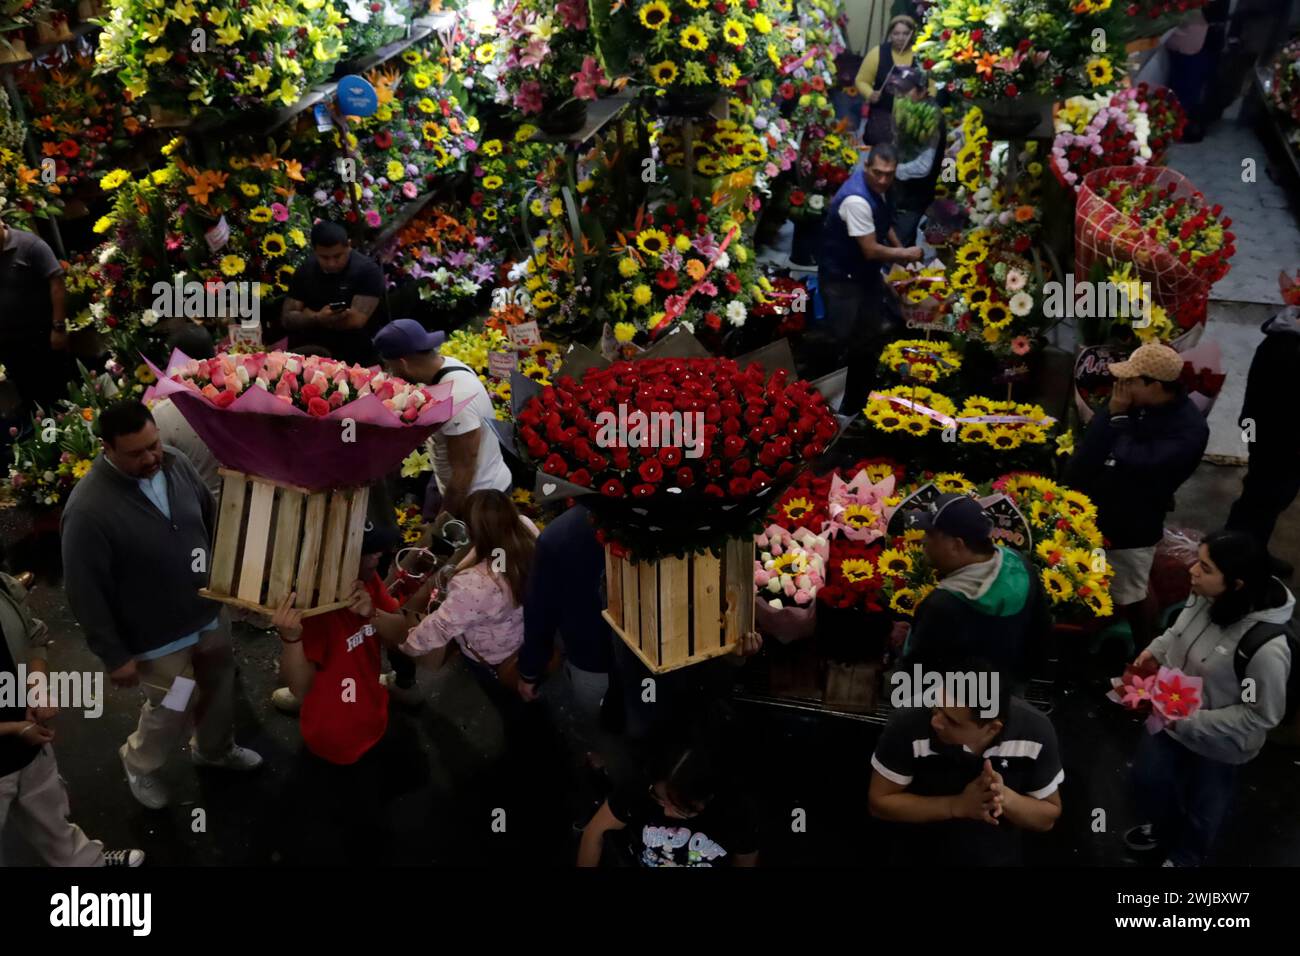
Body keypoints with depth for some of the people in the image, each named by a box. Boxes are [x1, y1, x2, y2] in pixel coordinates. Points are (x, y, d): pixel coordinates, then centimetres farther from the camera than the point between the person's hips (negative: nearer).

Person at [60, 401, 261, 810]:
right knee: (173, 709, 12)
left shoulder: (175, 462, -11)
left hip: (210, 611, 6)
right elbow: (85, 592, -21)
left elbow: (211, 518, 7)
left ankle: (215, 749, 54)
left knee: (219, 687, 25)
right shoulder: (88, 509, -29)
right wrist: (114, 655, -15)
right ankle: (138, 763, 44)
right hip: (159, 636, -6)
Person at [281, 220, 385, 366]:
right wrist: (318, 318, -20)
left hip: (357, 358, -4)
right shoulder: (305, 271, 4)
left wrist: (308, 315, -8)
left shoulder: (367, 270, -12)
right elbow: (287, 318, 1)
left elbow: (356, 320, -21)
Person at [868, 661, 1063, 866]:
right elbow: (879, 802, -18)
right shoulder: (909, 724, -29)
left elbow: (1049, 816, -9)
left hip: (1001, 859, 1)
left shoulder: (1035, 731, -23)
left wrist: (1004, 796, -29)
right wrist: (958, 805, -29)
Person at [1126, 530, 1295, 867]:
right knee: (1148, 778, 27)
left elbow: (1261, 715, -26)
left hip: (1216, 741, -5)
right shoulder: (1205, 597, -19)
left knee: (1202, 806, 23)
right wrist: (1155, 650, -11)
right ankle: (1161, 828, 60)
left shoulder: (1266, 647, -38)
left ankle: (1183, 859, 55)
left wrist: (1191, 723, -27)